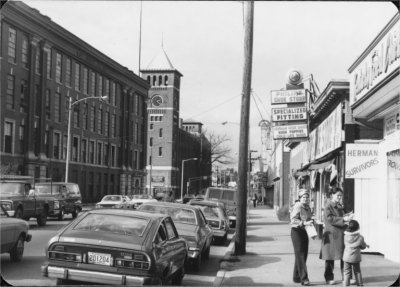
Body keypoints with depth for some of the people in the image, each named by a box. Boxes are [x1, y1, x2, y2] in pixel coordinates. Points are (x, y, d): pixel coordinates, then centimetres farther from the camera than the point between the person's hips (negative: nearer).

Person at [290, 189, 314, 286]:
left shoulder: (308, 207, 11)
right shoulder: (297, 206, -14)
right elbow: (293, 220, -23)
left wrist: (311, 222, 4)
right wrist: (304, 223, -32)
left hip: (304, 231, 9)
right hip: (296, 231, -8)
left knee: (303, 255, 11)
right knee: (300, 255, -7)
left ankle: (296, 277, 22)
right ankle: (304, 279, -7)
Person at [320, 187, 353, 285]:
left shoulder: (340, 207, 17)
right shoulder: (328, 206, -6)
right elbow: (330, 219, -18)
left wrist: (347, 217, 2)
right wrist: (343, 219, -24)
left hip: (341, 234, 7)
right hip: (331, 235, -7)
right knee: (330, 257, 0)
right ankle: (329, 278, 9)